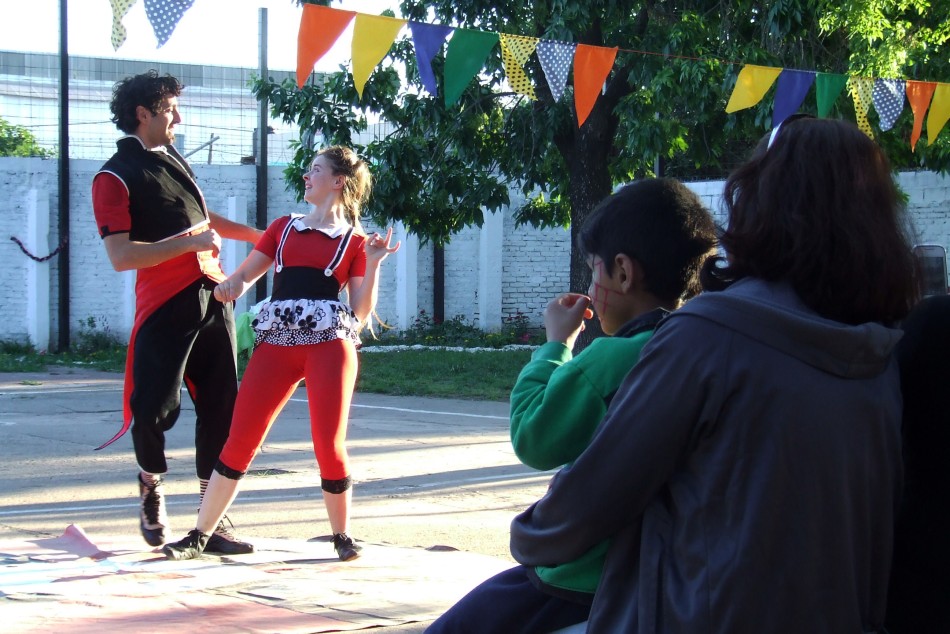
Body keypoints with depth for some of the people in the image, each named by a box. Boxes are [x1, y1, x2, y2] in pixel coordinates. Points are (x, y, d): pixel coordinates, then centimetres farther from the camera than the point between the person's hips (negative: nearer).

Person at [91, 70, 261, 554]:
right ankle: (151, 485, 21)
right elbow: (120, 256, -17)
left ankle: (211, 521, 9)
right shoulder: (115, 178, -6)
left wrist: (259, 235, 40)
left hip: (212, 297, 7)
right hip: (164, 309, -7)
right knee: (155, 409, -10)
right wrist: (189, 241, -19)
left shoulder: (174, 161, 20)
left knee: (220, 409, 3)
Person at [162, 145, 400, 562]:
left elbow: (360, 315, 7)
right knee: (240, 439, -4)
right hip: (276, 343, 2)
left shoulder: (354, 241, 11)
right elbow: (242, 277, 18)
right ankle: (199, 535, 1)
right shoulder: (283, 228, 21)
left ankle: (342, 535, 11)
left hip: (330, 344, -2)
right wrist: (231, 285, -5)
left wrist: (373, 265, -4)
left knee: (329, 445, -8)